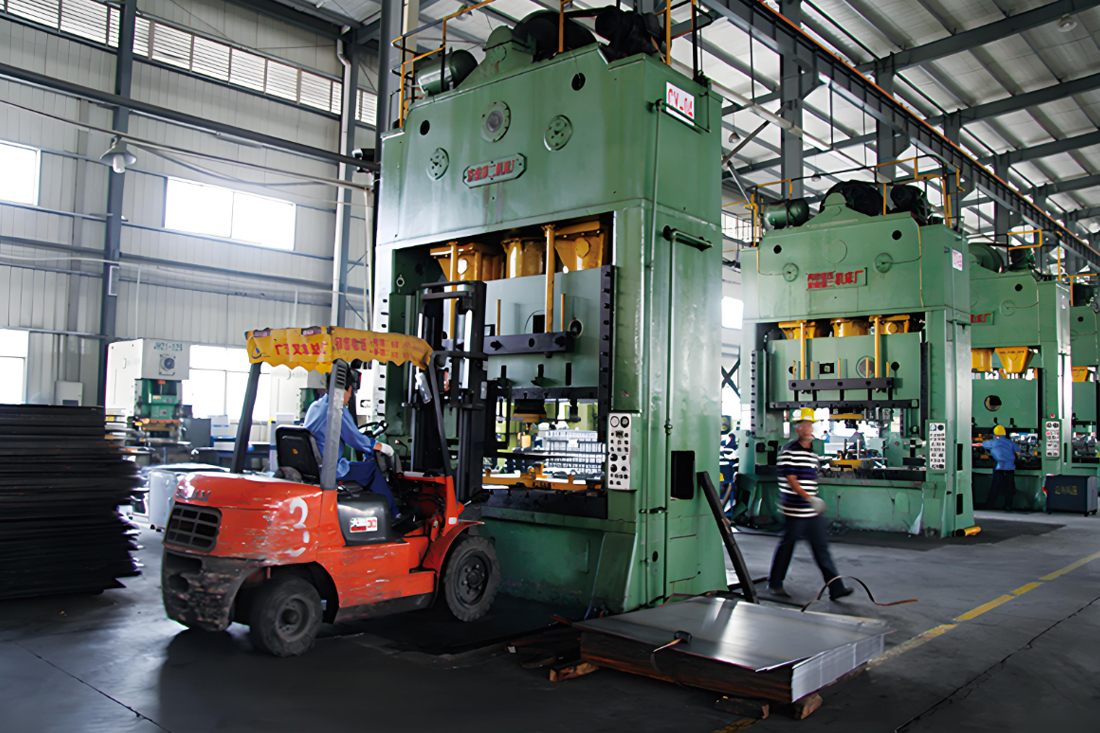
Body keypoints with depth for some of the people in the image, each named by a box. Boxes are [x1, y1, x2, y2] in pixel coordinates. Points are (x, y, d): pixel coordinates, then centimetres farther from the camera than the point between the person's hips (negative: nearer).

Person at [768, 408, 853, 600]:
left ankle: (836, 588, 5)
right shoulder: (788, 451, -11)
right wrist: (809, 498, -27)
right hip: (795, 511, -7)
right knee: (786, 546, 4)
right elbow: (791, 480, -18)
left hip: (813, 512, 7)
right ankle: (774, 583, 20)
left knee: (821, 547, 5)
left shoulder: (813, 453, 13)